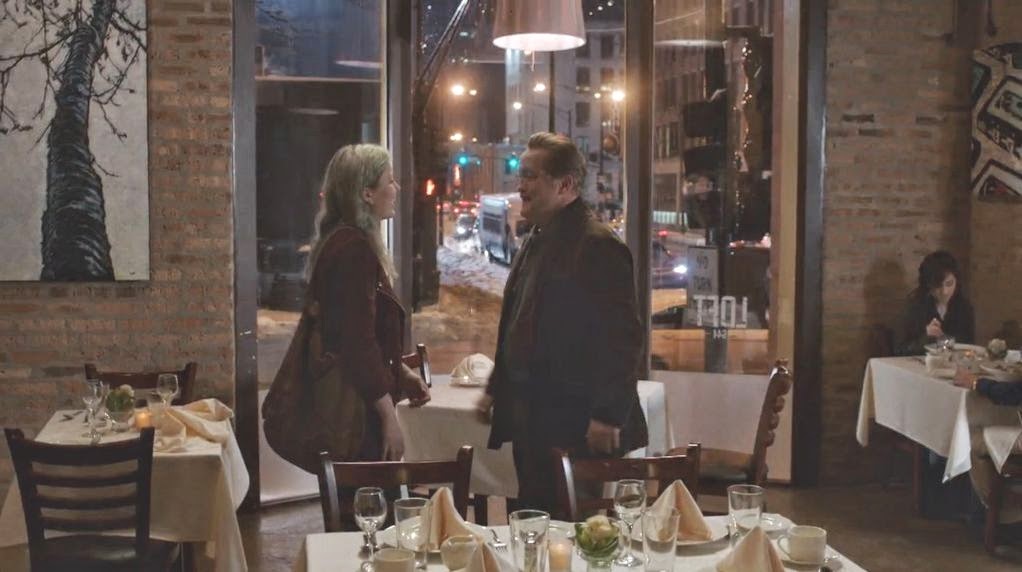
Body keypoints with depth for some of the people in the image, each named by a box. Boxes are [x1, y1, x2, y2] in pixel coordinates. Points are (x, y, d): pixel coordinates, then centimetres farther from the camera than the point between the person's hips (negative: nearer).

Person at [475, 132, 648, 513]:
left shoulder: (598, 246, -15)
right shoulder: (538, 240, 15)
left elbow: (623, 338, -20)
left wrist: (608, 417, -21)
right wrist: (496, 389, 20)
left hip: (575, 424, -9)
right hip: (533, 422, 9)